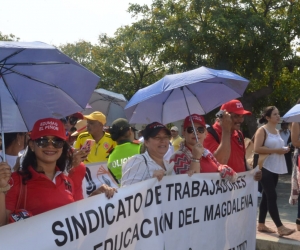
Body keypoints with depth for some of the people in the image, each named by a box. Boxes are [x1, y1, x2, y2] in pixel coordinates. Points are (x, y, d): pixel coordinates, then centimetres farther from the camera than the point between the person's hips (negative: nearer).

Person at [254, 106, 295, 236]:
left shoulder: (277, 131, 16)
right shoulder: (262, 130, -10)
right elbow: (257, 149, -21)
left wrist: (284, 149, 6)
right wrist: (276, 150, -20)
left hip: (275, 168, 9)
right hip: (265, 168, -9)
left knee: (267, 196, 11)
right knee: (272, 196, -9)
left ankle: (261, 225, 18)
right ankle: (280, 227, -7)